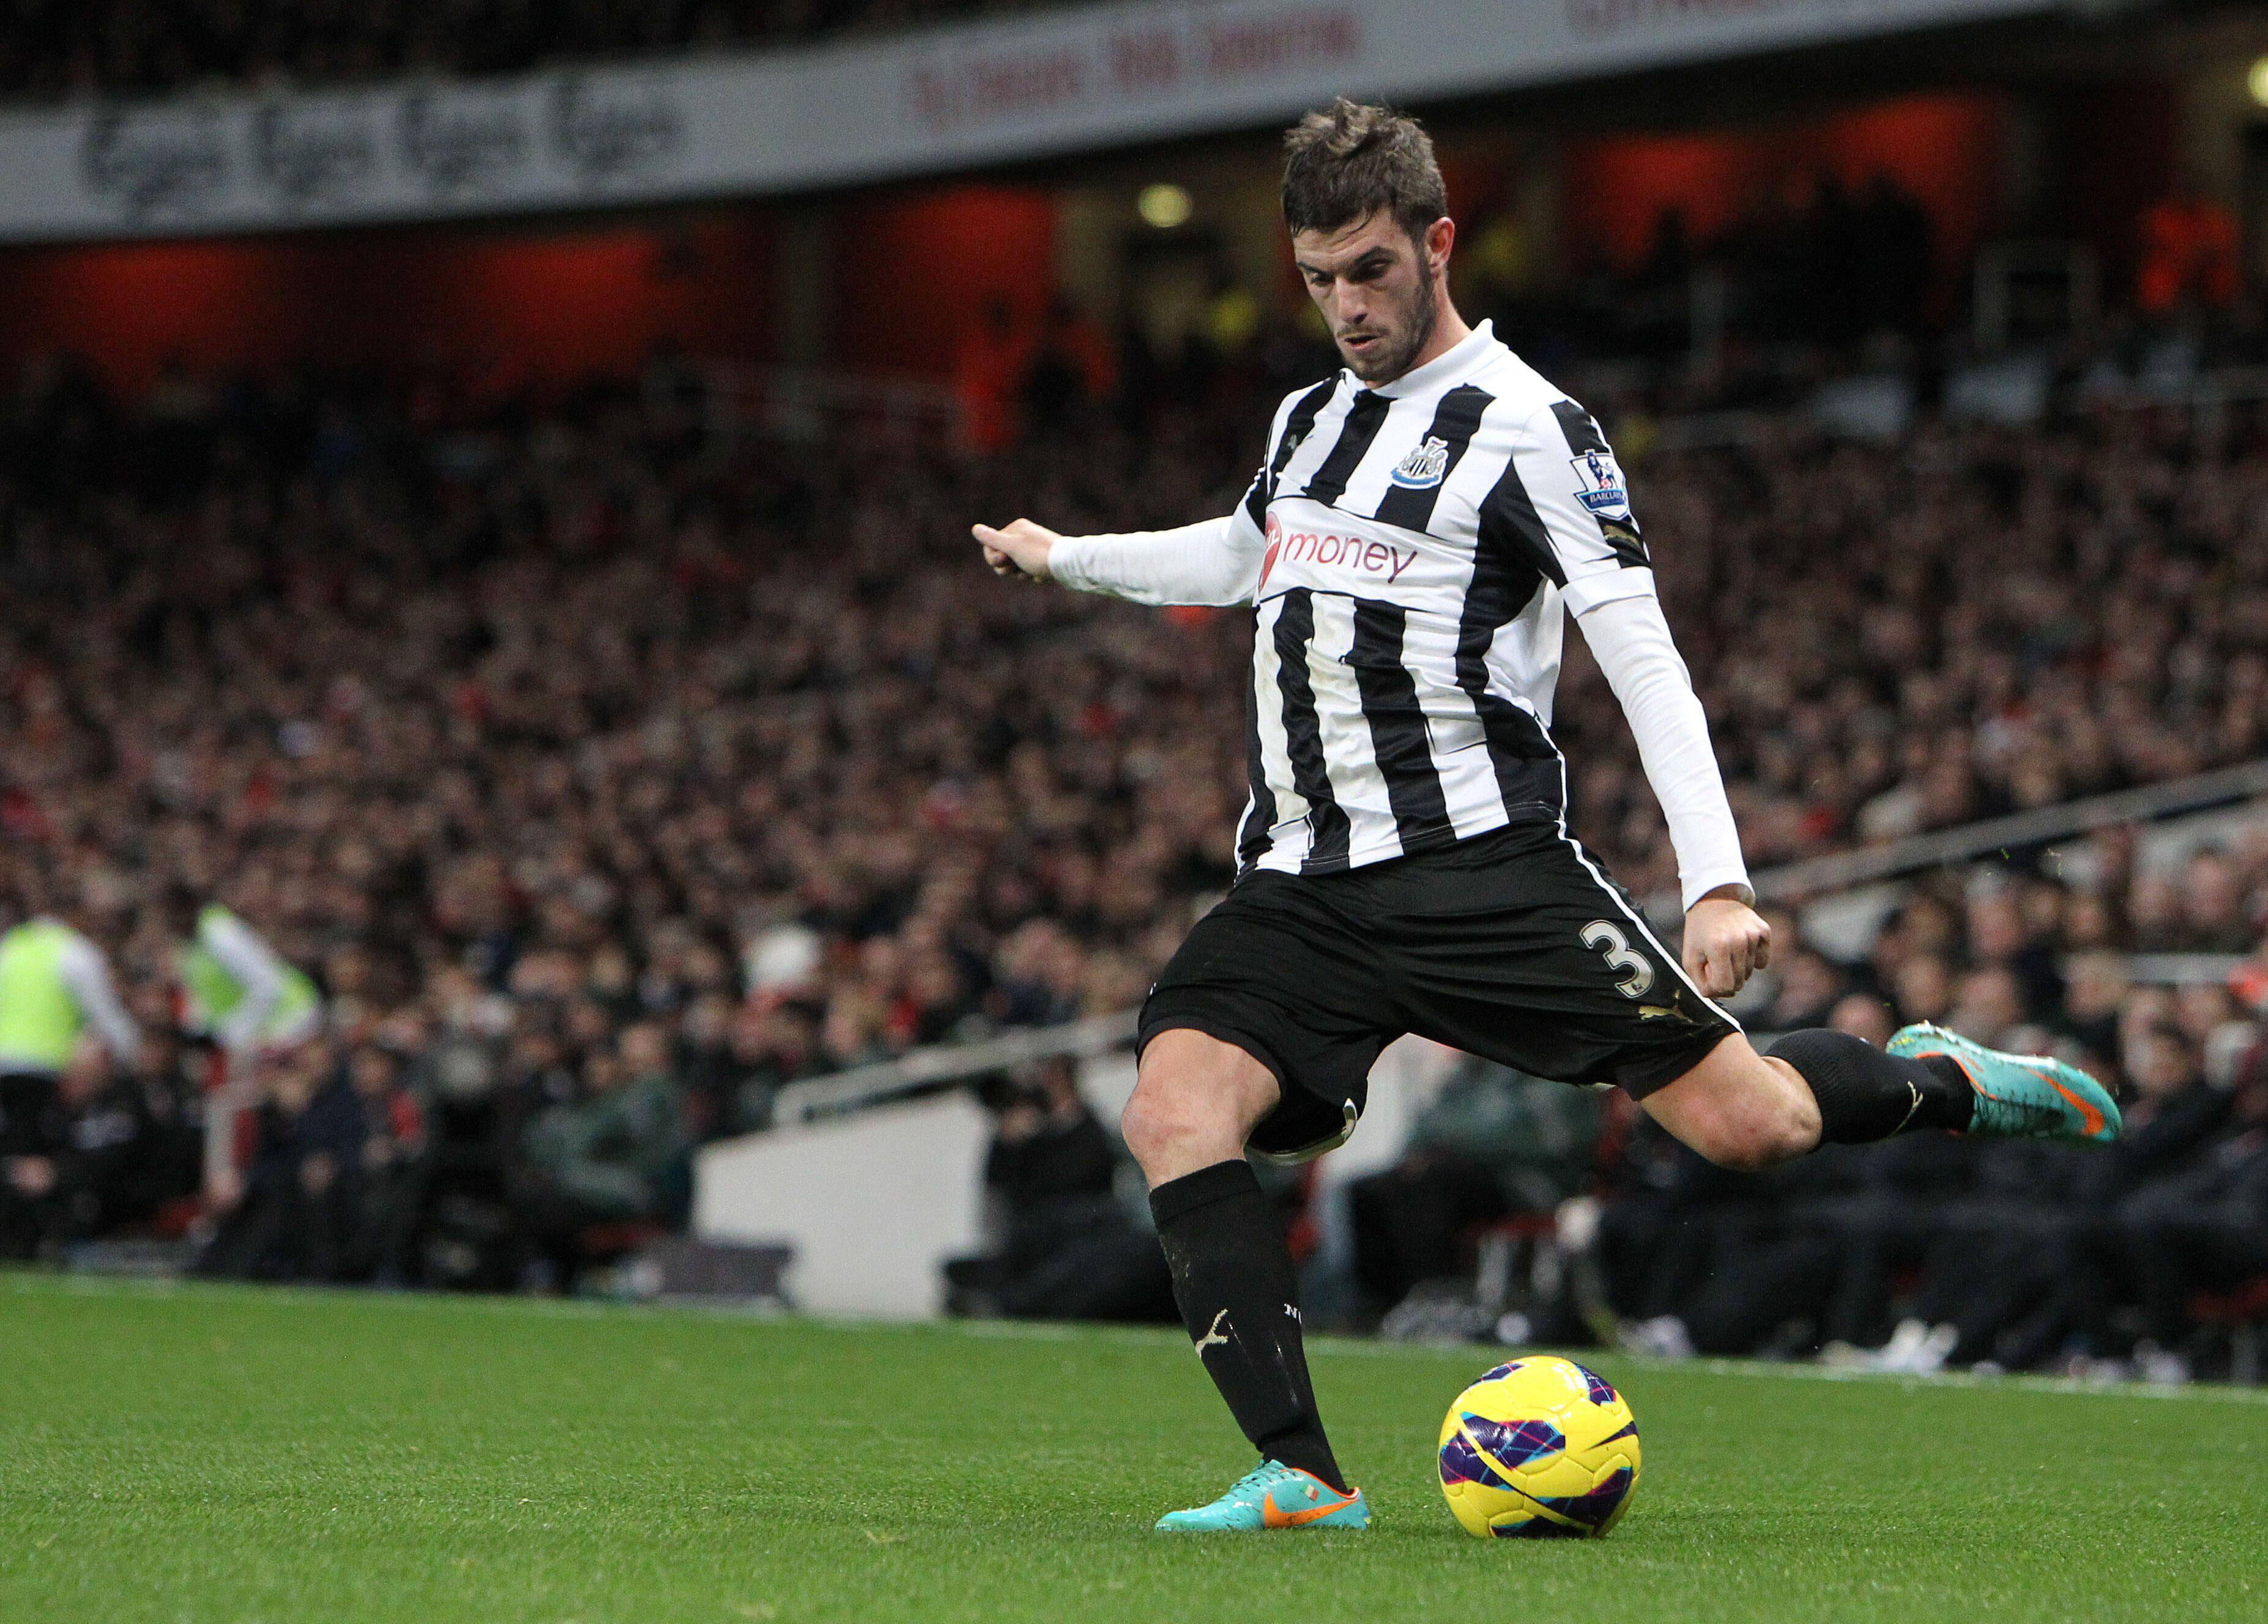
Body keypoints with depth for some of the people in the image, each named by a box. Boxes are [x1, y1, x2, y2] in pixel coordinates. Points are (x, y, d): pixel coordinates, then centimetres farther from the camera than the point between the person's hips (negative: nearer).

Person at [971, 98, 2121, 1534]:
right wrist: (1065, 557, 51)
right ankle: (1301, 1478, -23)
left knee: (1749, 1121, -12)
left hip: (1483, 863, -5)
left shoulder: (1525, 427, -3)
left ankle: (1942, 1081, 22)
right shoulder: (1310, 417, 18)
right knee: (1175, 1110, -21)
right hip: (1304, 881, 5)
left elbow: (1643, 656, -9)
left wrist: (1718, 882, -19)